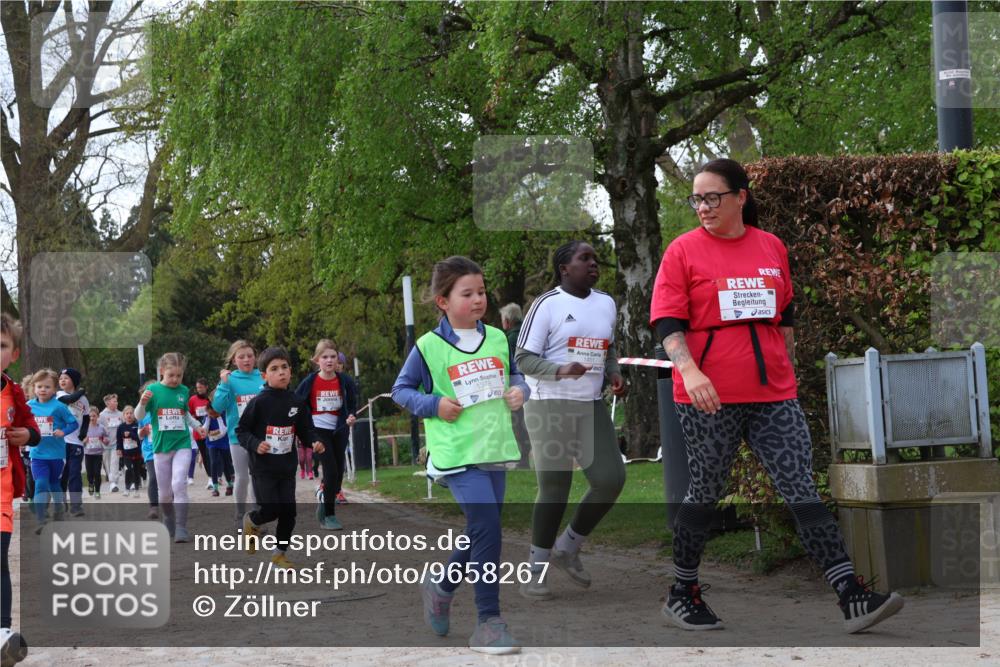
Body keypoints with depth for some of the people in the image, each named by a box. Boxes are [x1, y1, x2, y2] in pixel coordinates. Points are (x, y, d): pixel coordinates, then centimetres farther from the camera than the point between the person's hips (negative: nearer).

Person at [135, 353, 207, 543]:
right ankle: (169, 521, 34)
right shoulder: (153, 389, -5)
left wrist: (198, 426, 6)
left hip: (182, 445, 0)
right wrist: (143, 403, -25)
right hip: (161, 446, 0)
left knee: (179, 485, -17)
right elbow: (139, 416, -5)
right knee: (164, 491, 10)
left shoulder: (183, 391, 3)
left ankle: (181, 528, -16)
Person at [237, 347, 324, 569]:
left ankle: (280, 552, 20)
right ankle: (251, 521, 26)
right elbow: (241, 430, -6)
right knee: (271, 510, -9)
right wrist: (255, 444, -23)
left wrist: (314, 442, -10)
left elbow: (305, 429, 10)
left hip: (287, 467, 4)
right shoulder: (258, 402, -12)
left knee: (288, 512, 3)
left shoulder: (297, 402, 1)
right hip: (263, 467, -4)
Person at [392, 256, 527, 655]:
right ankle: (488, 622, -8)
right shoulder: (429, 347, -5)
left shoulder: (497, 338, 8)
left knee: (481, 532, 14)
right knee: (488, 528, -16)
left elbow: (515, 375, 21)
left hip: (495, 450, 6)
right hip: (458, 454, -6)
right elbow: (401, 390, 3)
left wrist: (520, 391, 0)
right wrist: (434, 405, -12)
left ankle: (441, 587, 41)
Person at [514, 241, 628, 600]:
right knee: (554, 490, -5)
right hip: (550, 407, -6)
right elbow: (524, 358, -10)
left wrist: (615, 375, 3)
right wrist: (561, 371, -27)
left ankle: (567, 548, 15)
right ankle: (536, 570, 12)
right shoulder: (547, 304, -8)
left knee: (611, 479, -6)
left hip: (592, 407, 6)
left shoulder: (606, 303, 11)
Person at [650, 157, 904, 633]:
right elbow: (667, 322, -8)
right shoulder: (683, 251, -2)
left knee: (802, 491, -1)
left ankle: (853, 598, -4)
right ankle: (681, 593, 24)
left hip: (773, 394, 3)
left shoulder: (772, 247, 9)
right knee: (705, 493, 7)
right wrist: (689, 371, -23)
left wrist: (787, 370, 23)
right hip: (708, 397, -3)